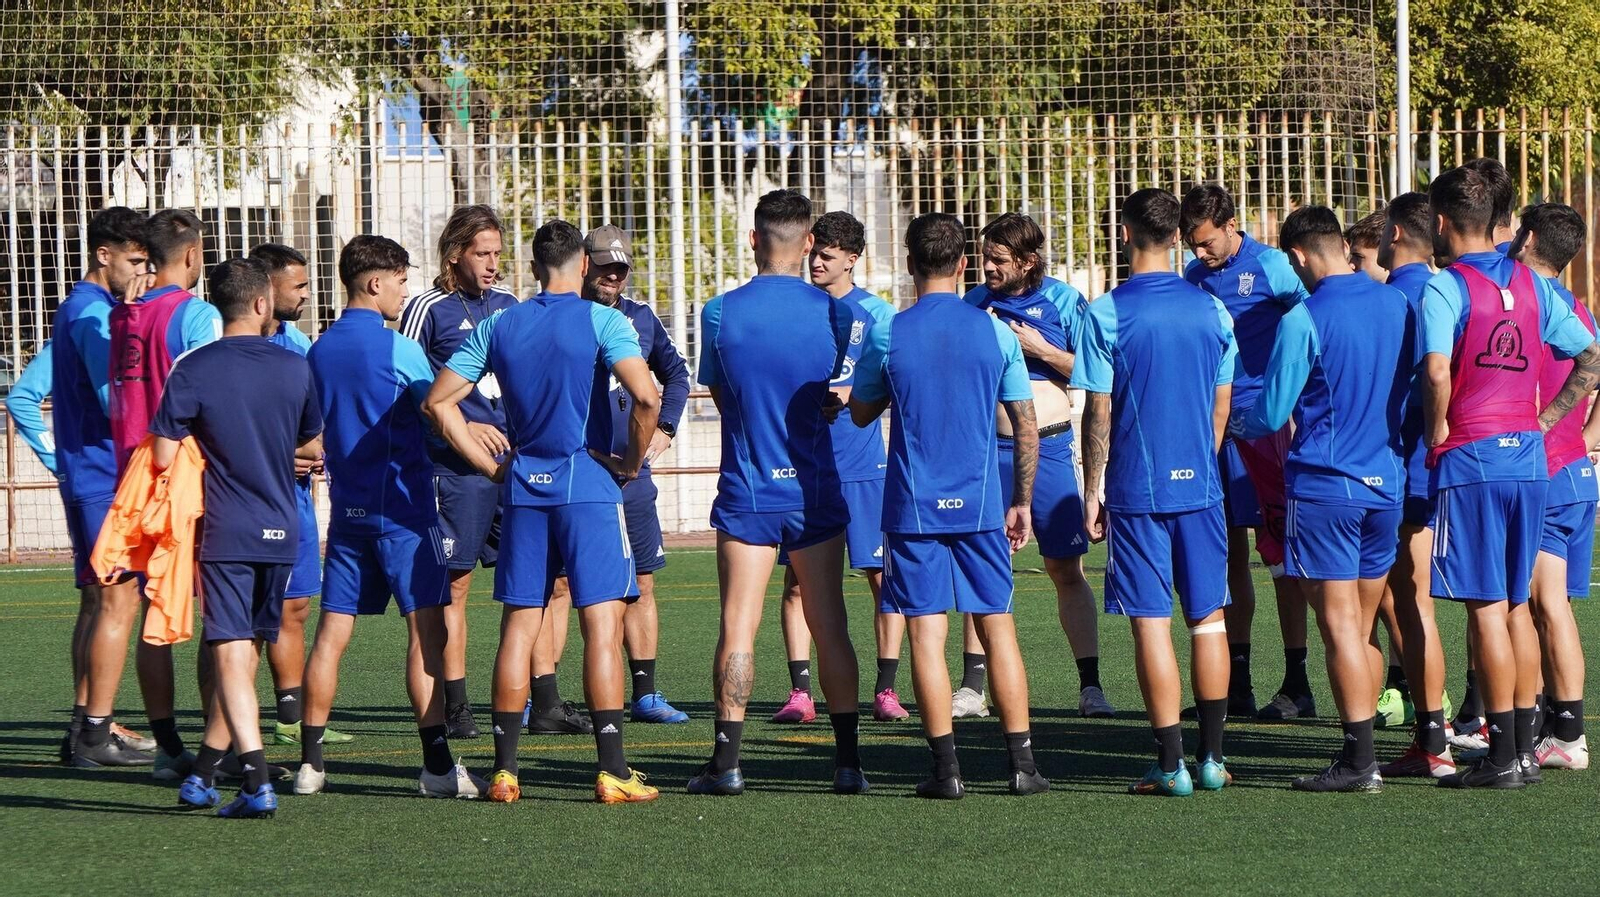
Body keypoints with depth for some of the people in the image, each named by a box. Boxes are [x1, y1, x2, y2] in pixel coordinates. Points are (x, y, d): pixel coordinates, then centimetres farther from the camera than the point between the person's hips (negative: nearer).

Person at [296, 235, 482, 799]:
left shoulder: (319, 352, 9)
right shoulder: (397, 349, -10)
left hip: (345, 508, 6)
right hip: (402, 508, -6)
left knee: (332, 633, 7)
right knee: (426, 629, -6)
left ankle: (310, 761, 6)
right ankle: (437, 766, -10)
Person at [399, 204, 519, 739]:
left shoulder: (507, 305, 14)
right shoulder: (429, 309, -2)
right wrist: (461, 428, -13)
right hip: (455, 466, -6)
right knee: (455, 581, -3)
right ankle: (455, 709, 0)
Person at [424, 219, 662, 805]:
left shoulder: (498, 327, 8)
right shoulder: (602, 322, -5)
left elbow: (438, 401, 6)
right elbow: (646, 398, -19)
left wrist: (490, 465, 10)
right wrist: (631, 462, -4)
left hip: (524, 491, 4)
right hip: (588, 487, -4)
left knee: (518, 626, 8)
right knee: (602, 624, -4)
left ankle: (504, 771, 7)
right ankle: (612, 772, -9)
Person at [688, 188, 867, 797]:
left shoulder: (721, 312, -6)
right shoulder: (832, 311, -4)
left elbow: (716, 392, 8)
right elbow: (837, 399, 8)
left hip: (746, 491, -1)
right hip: (815, 490, 1)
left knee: (738, 628, -1)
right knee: (830, 630, 7)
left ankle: (727, 762, -5)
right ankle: (848, 762, 8)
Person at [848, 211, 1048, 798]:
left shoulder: (886, 336, -5)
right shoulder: (995, 332, 0)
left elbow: (860, 414, 10)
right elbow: (1026, 428, 3)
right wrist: (1022, 503, 12)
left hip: (913, 506, -2)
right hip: (980, 504, 2)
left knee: (926, 633, 1)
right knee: (998, 628, 9)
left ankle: (947, 768, -2)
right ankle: (1022, 763, 7)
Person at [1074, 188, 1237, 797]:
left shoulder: (1106, 314, -8)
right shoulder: (1211, 309, 4)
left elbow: (1099, 412, -6)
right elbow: (1222, 404, 11)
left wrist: (1092, 493, 2)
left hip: (1136, 489, -3)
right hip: (1200, 484, 3)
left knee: (1152, 621, -1)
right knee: (1208, 618, 10)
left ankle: (1171, 764, -3)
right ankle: (1212, 757, 13)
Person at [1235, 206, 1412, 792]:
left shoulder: (1305, 319, -13)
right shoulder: (1397, 305, 3)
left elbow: (1271, 414, -8)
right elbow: (1418, 390, 15)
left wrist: (1239, 426, 13)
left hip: (1325, 484, -6)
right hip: (1386, 481, 6)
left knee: (1339, 623, -4)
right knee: (1364, 626, 12)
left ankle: (1358, 760, -6)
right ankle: (1364, 754, 14)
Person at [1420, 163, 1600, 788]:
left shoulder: (1443, 287, -10)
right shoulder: (1532, 285, 9)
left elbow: (1438, 372, -24)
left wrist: (1437, 434, -8)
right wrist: (1543, 421, 13)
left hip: (1468, 461, -6)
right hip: (1529, 458, 6)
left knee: (1486, 607, -4)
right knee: (1517, 605, 13)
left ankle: (1502, 756, -4)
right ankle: (1525, 747, 15)